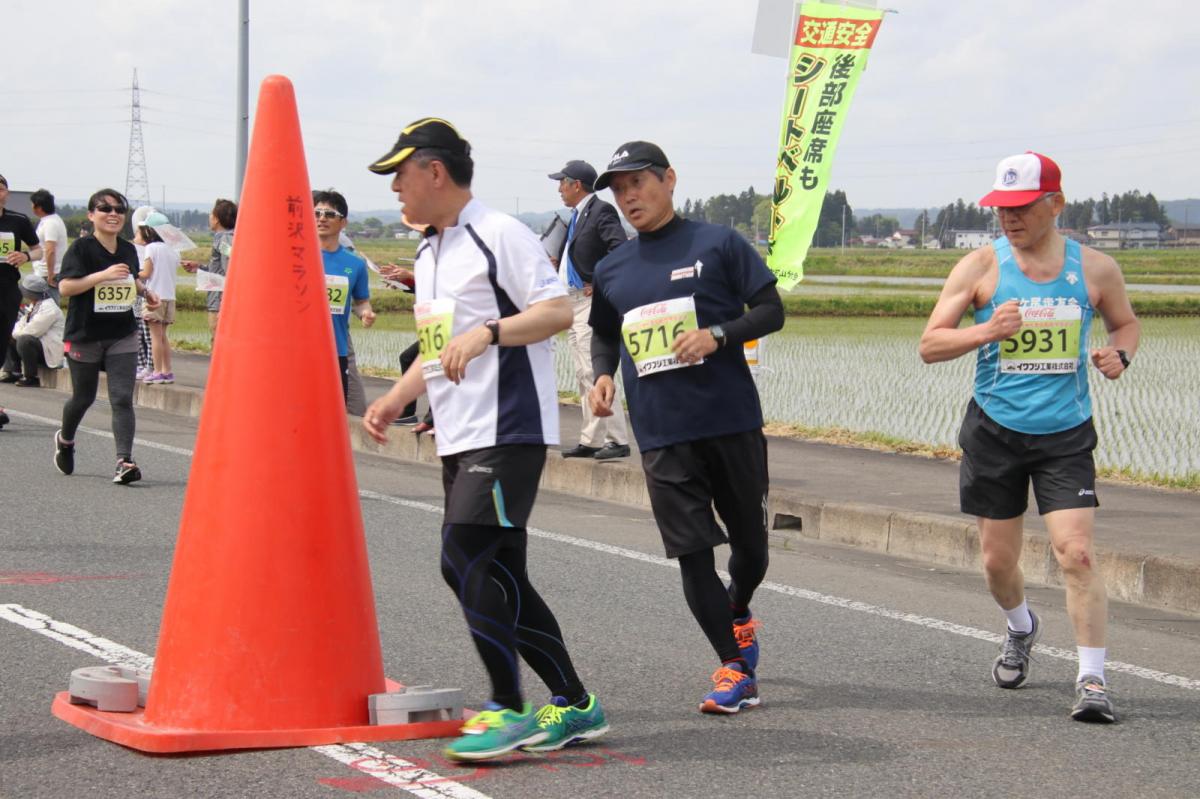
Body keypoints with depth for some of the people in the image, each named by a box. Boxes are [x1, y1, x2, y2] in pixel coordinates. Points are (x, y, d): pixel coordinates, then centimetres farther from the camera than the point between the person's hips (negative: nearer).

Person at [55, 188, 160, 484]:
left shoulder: (128, 250, 7)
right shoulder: (81, 248, -9)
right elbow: (65, 286, -19)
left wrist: (145, 291, 6)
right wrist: (103, 275, -25)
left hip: (122, 337, 3)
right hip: (84, 336, -3)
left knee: (122, 398, -10)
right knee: (84, 397, 13)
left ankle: (124, 461, -17)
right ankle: (65, 439, 43)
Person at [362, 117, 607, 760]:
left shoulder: (498, 235, -9)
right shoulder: (428, 254, 19)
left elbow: (559, 310, -17)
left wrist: (485, 332, -27)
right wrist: (395, 400, 18)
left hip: (509, 431, -10)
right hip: (458, 437, 10)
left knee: (466, 559, -16)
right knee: (496, 576, 8)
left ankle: (507, 709, -10)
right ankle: (573, 704, 15)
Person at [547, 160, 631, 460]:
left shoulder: (601, 211, -12)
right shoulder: (576, 214, 16)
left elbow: (621, 250, -24)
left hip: (590, 301, -10)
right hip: (572, 300, 10)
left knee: (593, 371, -13)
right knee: (583, 375, 11)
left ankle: (618, 440, -12)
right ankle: (591, 440, 15)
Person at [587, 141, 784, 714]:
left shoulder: (717, 244, -1)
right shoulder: (611, 270, 11)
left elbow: (771, 311, -1)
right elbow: (604, 334, 24)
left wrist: (717, 334, -17)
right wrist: (603, 374, 3)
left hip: (732, 422, -2)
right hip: (661, 434, 2)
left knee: (750, 543, 9)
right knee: (693, 554, -4)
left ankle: (738, 613, 41)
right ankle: (735, 668, 3)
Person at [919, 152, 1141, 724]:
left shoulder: (1094, 269, -1)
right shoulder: (980, 268, -5)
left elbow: (1126, 322, 17)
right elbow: (929, 345, -6)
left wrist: (1119, 353, -7)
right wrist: (987, 331, -24)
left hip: (1066, 434, -1)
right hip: (995, 432, 1)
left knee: (1077, 554, -15)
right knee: (997, 559, 10)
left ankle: (1092, 681, -10)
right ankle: (1021, 629, 43)